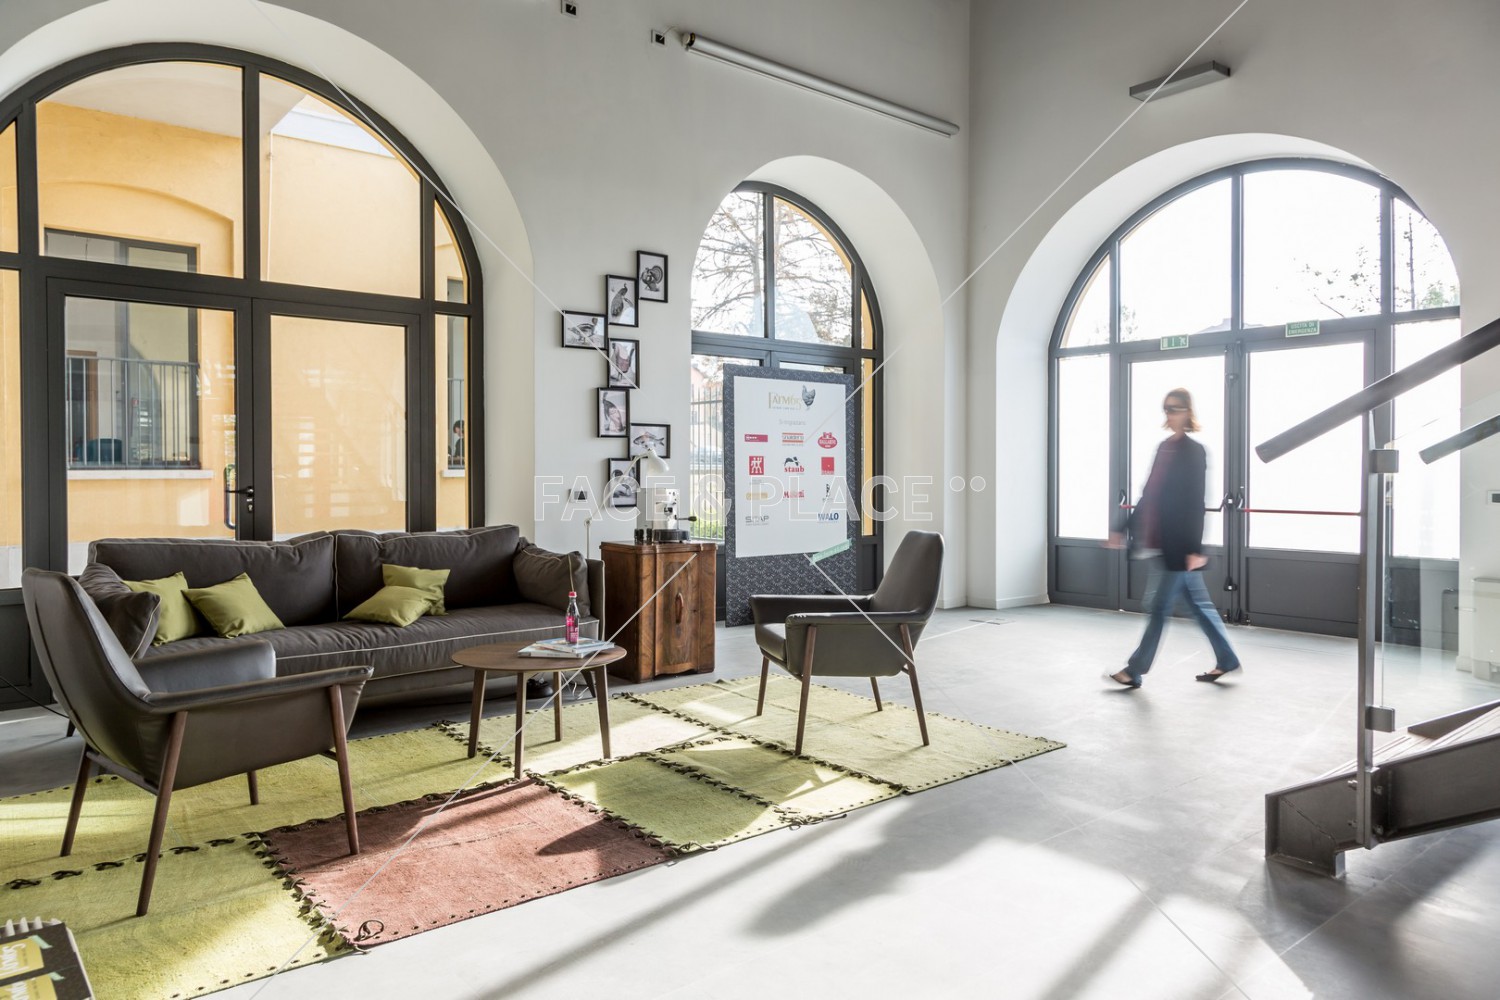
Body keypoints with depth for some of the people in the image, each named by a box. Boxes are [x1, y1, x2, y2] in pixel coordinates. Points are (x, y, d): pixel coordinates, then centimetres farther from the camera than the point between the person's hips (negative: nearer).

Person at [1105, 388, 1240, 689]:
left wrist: (1194, 549, -21)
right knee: (1198, 604, 16)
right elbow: (1149, 495, 16)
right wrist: (1125, 529, 16)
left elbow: (1195, 503, -16)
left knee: (1158, 607, -1)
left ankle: (1135, 670, 6)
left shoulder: (1194, 452, -10)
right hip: (1161, 543, 8)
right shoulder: (1164, 447, 12)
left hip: (1179, 546, -8)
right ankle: (1226, 659, 28)